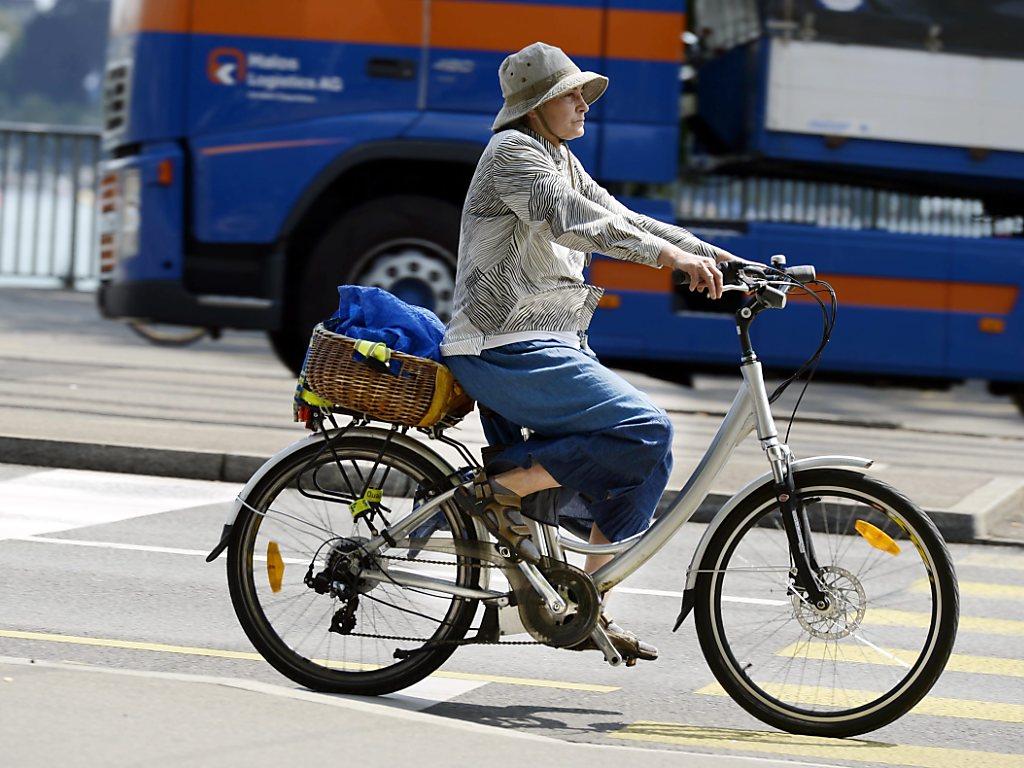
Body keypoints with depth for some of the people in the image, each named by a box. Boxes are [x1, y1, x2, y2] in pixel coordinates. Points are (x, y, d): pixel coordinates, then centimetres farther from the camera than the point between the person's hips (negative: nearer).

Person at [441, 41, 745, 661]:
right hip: (509, 349, -10)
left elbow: (621, 220, 16)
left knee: (647, 463, 6)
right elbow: (572, 219, -25)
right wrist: (669, 254, -33)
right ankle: (499, 491, -14)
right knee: (645, 430, -21)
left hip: (552, 346, 10)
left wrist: (716, 255, 4)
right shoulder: (513, 151, -10)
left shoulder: (562, 161, 19)